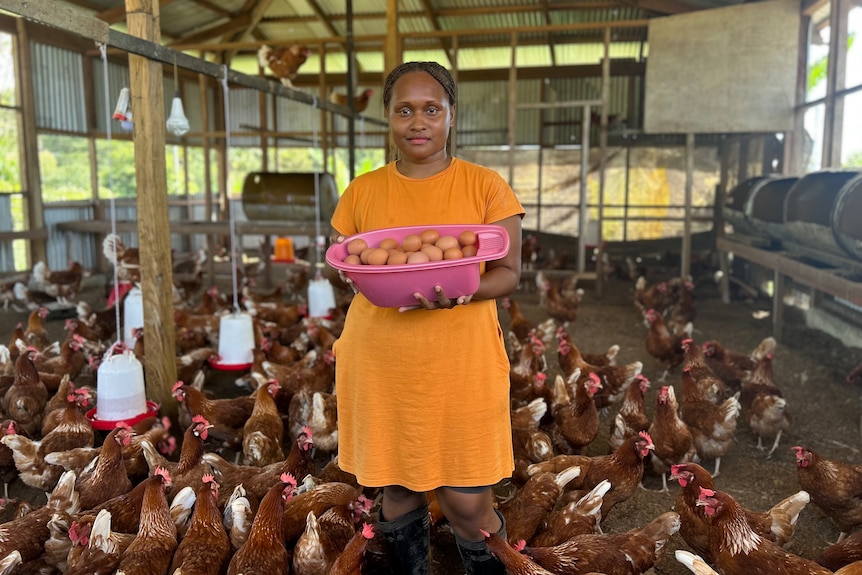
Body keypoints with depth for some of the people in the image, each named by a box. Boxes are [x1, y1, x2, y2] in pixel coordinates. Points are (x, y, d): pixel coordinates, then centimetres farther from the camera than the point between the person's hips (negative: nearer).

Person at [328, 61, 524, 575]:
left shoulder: (486, 186, 2)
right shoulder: (362, 192, 7)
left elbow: (509, 273, -1)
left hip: (460, 361, -2)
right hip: (380, 363, 2)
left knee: (467, 504, 1)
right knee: (398, 490, 13)